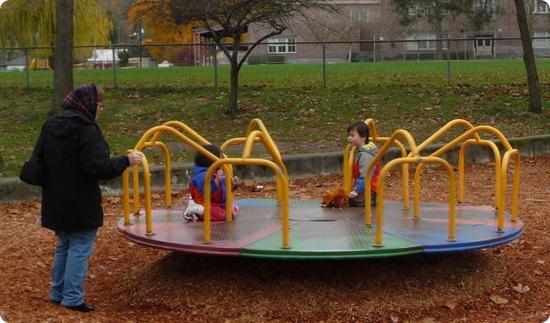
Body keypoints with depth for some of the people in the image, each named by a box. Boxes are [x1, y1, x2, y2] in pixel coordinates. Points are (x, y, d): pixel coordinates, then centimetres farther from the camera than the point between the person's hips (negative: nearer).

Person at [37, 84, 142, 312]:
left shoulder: (50, 126, 8)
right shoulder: (86, 130, -19)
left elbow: (39, 161, 18)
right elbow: (99, 168, -23)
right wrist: (127, 161, -13)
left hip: (55, 202, 8)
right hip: (80, 204, -8)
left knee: (63, 246, 20)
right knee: (80, 249, 1)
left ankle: (58, 292, 27)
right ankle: (72, 298, 3)